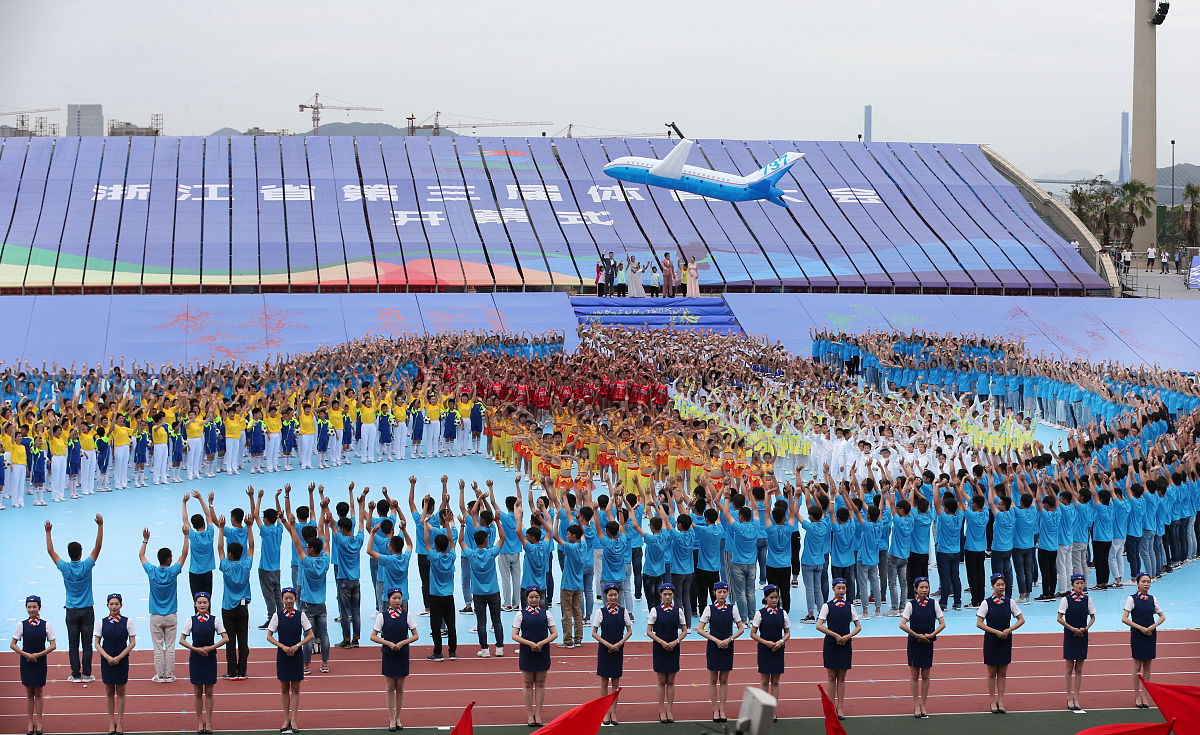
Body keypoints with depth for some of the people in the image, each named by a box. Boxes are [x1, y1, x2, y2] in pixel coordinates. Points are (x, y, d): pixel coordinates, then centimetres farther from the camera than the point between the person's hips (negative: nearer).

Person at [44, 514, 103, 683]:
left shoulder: (65, 568, -8)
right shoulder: (86, 566, -11)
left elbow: (50, 551, 3)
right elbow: (98, 546, -9)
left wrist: (48, 532, 11)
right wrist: (100, 526, -8)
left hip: (71, 611, 1)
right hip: (87, 610, -1)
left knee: (73, 645, 4)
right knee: (87, 644, 3)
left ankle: (75, 674, 3)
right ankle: (86, 674, 4)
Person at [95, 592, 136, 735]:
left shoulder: (127, 622, -3)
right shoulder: (101, 622, -1)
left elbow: (132, 643, -3)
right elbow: (97, 644, 0)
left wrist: (119, 657, -12)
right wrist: (108, 658, -13)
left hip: (122, 660, -1)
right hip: (106, 661, 1)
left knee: (120, 692, 5)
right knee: (109, 692, 6)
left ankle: (120, 723, 13)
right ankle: (111, 722, 14)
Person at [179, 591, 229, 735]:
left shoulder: (215, 620, -2)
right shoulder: (191, 620, -2)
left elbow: (225, 638, -3)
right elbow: (181, 640, -2)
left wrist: (211, 648, -13)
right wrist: (196, 649, -14)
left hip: (210, 658, 0)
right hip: (195, 658, 0)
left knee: (209, 692, 4)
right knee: (197, 692, 5)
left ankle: (208, 722, 11)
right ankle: (200, 722, 13)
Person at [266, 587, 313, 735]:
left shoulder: (300, 615, -1)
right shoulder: (277, 615, 0)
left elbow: (310, 635, 1)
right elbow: (269, 636, 1)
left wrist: (297, 646, -13)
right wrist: (283, 647, -12)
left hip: (297, 655, -1)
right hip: (282, 655, 1)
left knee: (295, 689, 1)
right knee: (284, 689, 6)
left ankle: (293, 720, 3)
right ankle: (286, 719, 12)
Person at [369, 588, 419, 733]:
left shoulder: (407, 615, -2)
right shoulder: (382, 616, -5)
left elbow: (415, 635, 1)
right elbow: (373, 636, -3)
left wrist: (402, 643, -14)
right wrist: (388, 643, -16)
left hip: (402, 654, 1)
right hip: (388, 655, -1)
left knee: (400, 687, 7)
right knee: (390, 687, 3)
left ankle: (398, 718, 18)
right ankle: (391, 720, 8)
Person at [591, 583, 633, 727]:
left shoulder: (623, 611, 1)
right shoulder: (601, 612, -4)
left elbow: (629, 631, 5)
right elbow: (594, 633, -2)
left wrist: (619, 643, -9)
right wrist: (607, 644, -13)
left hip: (618, 650, 1)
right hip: (604, 649, -1)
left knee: (616, 682, 5)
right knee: (604, 682, 2)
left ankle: (613, 711, 11)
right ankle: (606, 712, 8)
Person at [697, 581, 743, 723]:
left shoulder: (732, 608, 0)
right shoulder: (709, 608, -4)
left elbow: (741, 629, 4)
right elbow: (700, 629, -6)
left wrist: (729, 639, -11)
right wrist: (716, 640, -13)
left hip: (727, 647, 1)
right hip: (713, 647, -1)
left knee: (724, 680, 6)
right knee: (713, 679, 4)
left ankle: (722, 710, 12)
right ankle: (715, 710, 11)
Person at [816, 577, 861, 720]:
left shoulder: (849, 606, 6)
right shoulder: (827, 606, -2)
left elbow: (858, 627, 7)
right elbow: (819, 626, -10)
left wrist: (847, 636, -9)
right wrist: (836, 635, -15)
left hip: (845, 645, 2)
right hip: (830, 644, -2)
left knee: (841, 678, 5)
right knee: (831, 677, 2)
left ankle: (840, 708, 8)